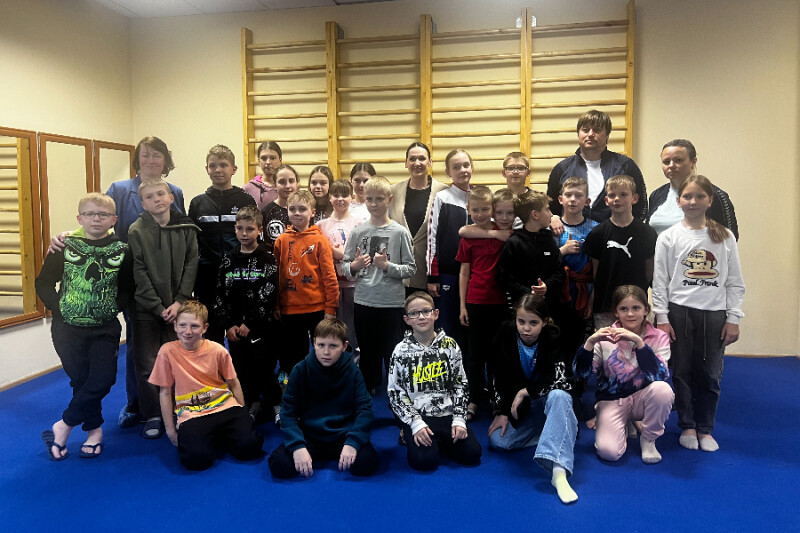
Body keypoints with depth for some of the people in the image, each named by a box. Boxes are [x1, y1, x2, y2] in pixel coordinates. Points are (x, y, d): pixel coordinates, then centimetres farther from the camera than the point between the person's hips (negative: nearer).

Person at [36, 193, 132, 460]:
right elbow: (43, 283, 3)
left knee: (103, 378, -8)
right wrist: (59, 308, -7)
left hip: (105, 329, 1)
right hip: (69, 328, -1)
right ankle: (94, 429, 24)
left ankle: (63, 426, 10)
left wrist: (114, 307, -7)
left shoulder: (121, 251, 0)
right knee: (82, 380, 4)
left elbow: (128, 289, 7)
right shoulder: (64, 247, -2)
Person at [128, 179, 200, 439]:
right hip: (146, 309, -1)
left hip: (177, 307, 1)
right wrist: (159, 308, -11)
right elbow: (139, 273, -7)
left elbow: (191, 266, 0)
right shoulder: (136, 231, -4)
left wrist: (179, 302, -9)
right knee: (147, 364, 2)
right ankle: (152, 416, 16)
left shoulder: (186, 228, 2)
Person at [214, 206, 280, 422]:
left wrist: (250, 323, -13)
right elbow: (220, 294, 6)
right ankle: (251, 406, 25)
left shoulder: (267, 258, -5)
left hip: (261, 326, -4)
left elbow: (268, 295, -12)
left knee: (264, 368, -2)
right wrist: (229, 324, -4)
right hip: (235, 328, 4)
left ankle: (277, 406, 15)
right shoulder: (229, 259, 7)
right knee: (241, 368, 10)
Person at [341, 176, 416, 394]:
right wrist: (354, 266, -15)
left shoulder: (400, 232, -4)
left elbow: (411, 269, -3)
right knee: (367, 351, 15)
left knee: (392, 352, 6)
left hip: (392, 302, -2)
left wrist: (387, 266, -16)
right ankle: (368, 388, 33)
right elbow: (343, 266, 6)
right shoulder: (358, 231, 3)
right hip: (363, 301, 2)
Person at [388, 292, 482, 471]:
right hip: (417, 416, -2)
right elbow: (395, 392, -3)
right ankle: (411, 436, 10)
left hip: (447, 414, 3)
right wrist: (416, 423, -13)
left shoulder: (450, 345, 3)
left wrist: (459, 419, -4)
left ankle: (439, 441, 15)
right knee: (424, 460, -23)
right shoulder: (401, 351, -3)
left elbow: (460, 384, 7)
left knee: (472, 453, -13)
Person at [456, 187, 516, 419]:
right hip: (475, 302, 0)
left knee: (496, 350, 13)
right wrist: (462, 306, 2)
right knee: (475, 352, 9)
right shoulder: (468, 237, -1)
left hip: (500, 301, 0)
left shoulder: (507, 234, -3)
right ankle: (474, 399, 20)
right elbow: (464, 272, 3)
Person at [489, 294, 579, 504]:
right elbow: (500, 379, -5)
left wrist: (526, 391, -23)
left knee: (558, 396, -39)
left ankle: (559, 471, -47)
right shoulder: (505, 335, -13)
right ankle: (557, 431, -1)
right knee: (497, 440, -16)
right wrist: (503, 412, -6)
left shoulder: (553, 339, -21)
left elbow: (561, 379, -30)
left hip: (548, 398, -3)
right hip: (519, 406, 4)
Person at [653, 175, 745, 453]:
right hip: (679, 312, -1)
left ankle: (705, 429, 22)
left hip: (714, 314, 1)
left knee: (710, 374, 6)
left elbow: (735, 282, 6)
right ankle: (687, 427, 22)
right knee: (682, 372, 6)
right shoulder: (669, 237, 1)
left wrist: (733, 318, 0)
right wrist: (662, 318, -5)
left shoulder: (725, 237, 5)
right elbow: (660, 281, -1)